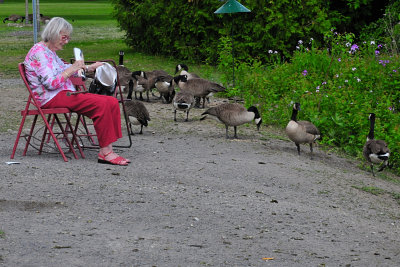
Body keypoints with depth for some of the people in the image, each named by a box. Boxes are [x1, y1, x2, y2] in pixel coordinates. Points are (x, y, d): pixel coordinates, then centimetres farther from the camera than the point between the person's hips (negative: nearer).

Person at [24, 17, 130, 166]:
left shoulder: (50, 51, 20)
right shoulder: (38, 52, -11)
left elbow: (64, 70, 37)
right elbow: (51, 83, -19)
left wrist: (89, 68, 35)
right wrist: (72, 69, -16)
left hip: (66, 94, 10)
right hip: (52, 99, -10)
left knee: (112, 102, -7)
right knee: (101, 104, -27)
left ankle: (107, 150, -16)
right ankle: (105, 152, -24)